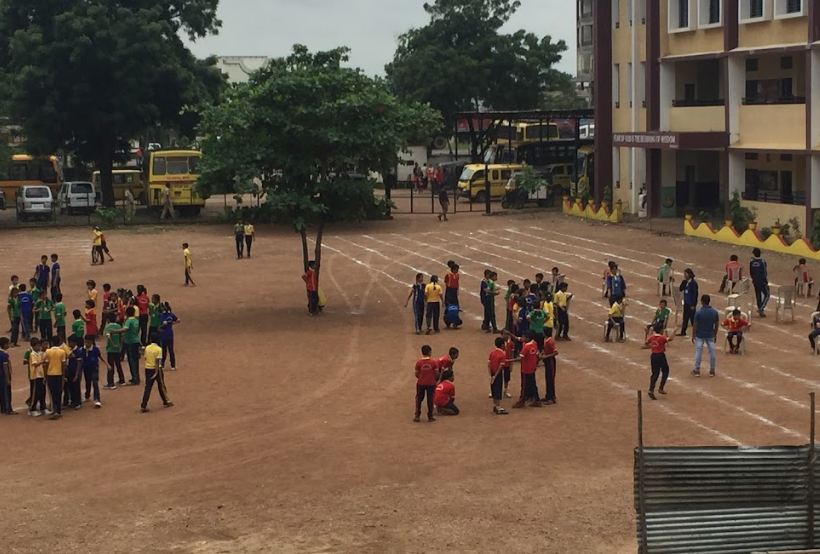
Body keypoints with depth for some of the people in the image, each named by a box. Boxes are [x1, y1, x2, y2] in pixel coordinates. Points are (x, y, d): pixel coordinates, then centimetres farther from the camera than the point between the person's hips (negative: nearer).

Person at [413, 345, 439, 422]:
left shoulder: (419, 363, -8)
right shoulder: (434, 362, -10)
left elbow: (416, 374, -4)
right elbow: (437, 373, -8)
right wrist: (436, 380, 11)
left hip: (421, 383, 1)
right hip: (431, 384, -1)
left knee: (419, 399, 13)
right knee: (430, 400, 10)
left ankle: (417, 416, 12)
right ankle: (430, 416, 13)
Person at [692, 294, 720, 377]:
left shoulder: (699, 313, -17)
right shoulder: (715, 312, -7)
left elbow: (695, 325, -12)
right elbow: (716, 325, 1)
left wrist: (693, 336, -1)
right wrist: (715, 335, 14)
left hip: (699, 335, -3)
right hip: (710, 335, 3)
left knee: (698, 352, 5)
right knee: (712, 351, 9)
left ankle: (697, 370, 10)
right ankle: (712, 371, 15)